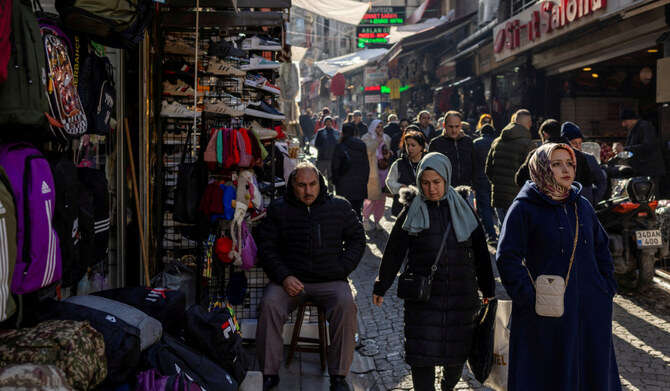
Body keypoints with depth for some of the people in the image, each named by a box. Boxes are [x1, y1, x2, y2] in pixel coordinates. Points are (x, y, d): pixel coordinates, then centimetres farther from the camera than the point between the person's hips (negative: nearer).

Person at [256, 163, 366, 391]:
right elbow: (267, 249, 7)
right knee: (270, 304, -28)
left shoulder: (340, 207, 10)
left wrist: (342, 269, 0)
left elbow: (357, 239, 16)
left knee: (345, 305, -30)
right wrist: (284, 277, -10)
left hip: (330, 281, 0)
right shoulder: (278, 209, 8)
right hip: (290, 280, 0)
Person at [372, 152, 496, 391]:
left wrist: (488, 290, 11)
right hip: (423, 298, -2)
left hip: (461, 297, 2)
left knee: (457, 353, 12)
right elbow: (393, 253, 4)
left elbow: (480, 252, 9)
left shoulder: (462, 209, 4)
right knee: (422, 355, -4)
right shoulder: (412, 212, -1)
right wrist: (380, 287, 9)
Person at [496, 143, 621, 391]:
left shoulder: (583, 206, 10)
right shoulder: (524, 208, -8)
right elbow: (507, 257, -12)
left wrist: (608, 286, 8)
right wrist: (528, 299, -17)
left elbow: (601, 247, 19)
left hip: (590, 313, 6)